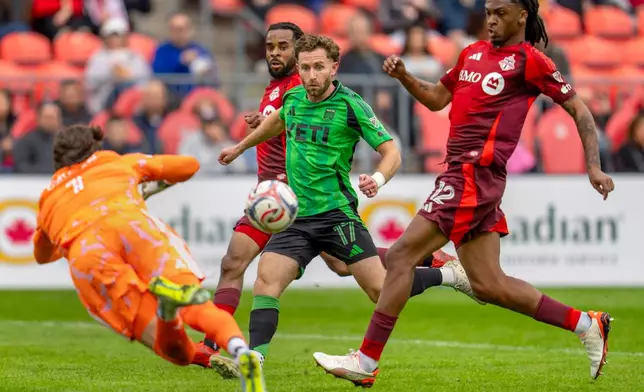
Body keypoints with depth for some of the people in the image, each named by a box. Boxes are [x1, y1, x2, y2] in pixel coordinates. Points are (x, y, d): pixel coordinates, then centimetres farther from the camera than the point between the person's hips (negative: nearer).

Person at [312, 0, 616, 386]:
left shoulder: (529, 61, -5)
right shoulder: (473, 53, 18)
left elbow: (579, 109, -1)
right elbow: (437, 98, 28)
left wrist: (593, 167, -8)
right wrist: (403, 76, 10)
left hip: (474, 173, -9)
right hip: (463, 173, 9)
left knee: (401, 255, -9)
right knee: (488, 284, 9)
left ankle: (366, 361, -5)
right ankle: (586, 325, 17)